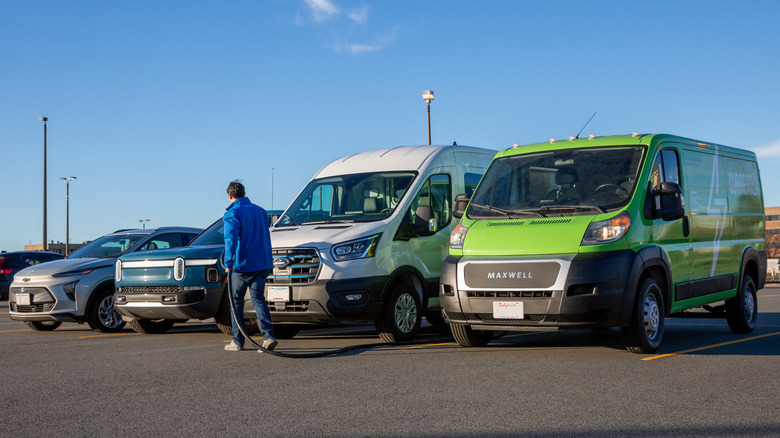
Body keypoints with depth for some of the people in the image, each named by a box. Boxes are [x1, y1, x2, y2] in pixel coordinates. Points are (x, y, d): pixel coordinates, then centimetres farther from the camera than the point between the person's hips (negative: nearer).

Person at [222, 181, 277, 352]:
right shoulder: (260, 211, 12)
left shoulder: (232, 214, -9)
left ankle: (238, 342, 11)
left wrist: (229, 263, -29)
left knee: (236, 301, 8)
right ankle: (268, 336, -10)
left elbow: (231, 239, -23)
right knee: (258, 299, 7)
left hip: (242, 265, -5)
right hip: (262, 264, 5)